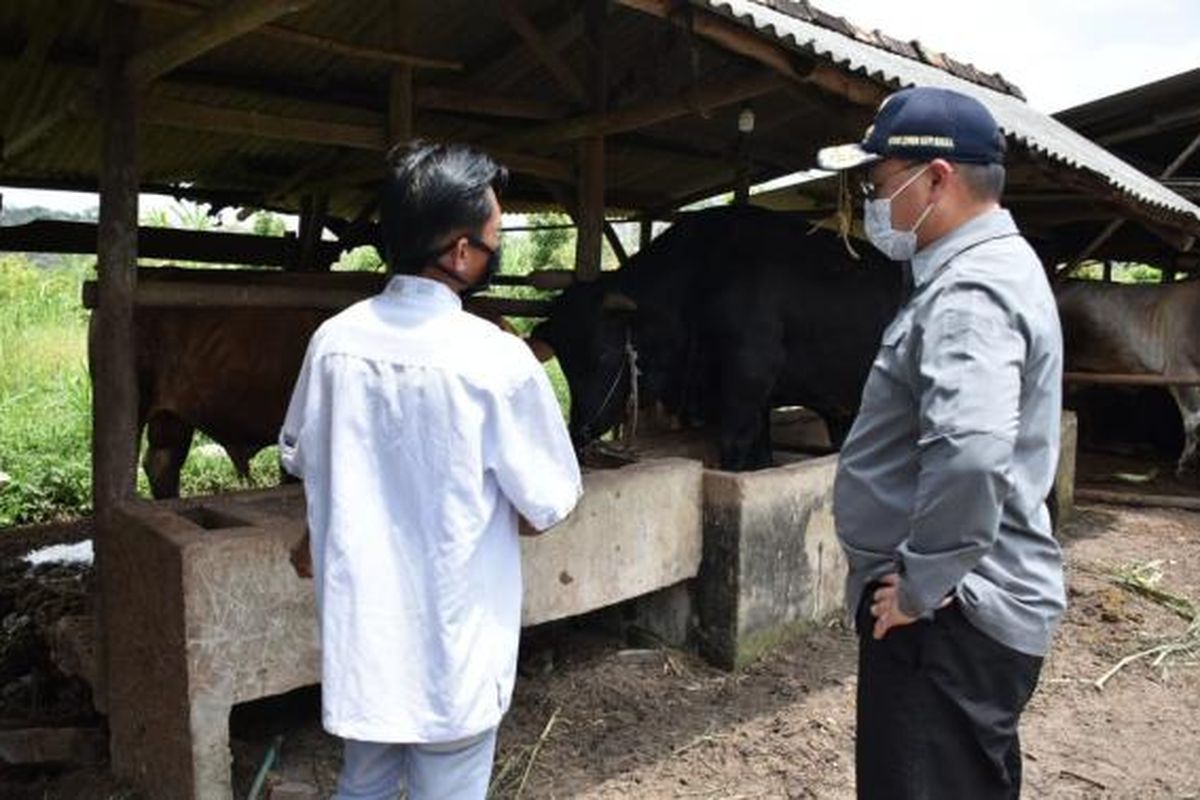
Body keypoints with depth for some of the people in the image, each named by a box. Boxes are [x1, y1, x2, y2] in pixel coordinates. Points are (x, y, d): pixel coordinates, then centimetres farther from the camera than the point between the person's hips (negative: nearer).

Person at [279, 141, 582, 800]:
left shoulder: (333, 339, -6)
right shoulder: (497, 361, -22)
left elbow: (298, 457, 9)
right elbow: (549, 507, -13)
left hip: (357, 628, 5)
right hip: (452, 643, -5)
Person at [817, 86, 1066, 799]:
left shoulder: (969, 293, -22)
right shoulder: (986, 265, 13)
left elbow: (971, 455, -39)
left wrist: (920, 586, -24)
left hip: (946, 619, -10)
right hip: (973, 608, 10)